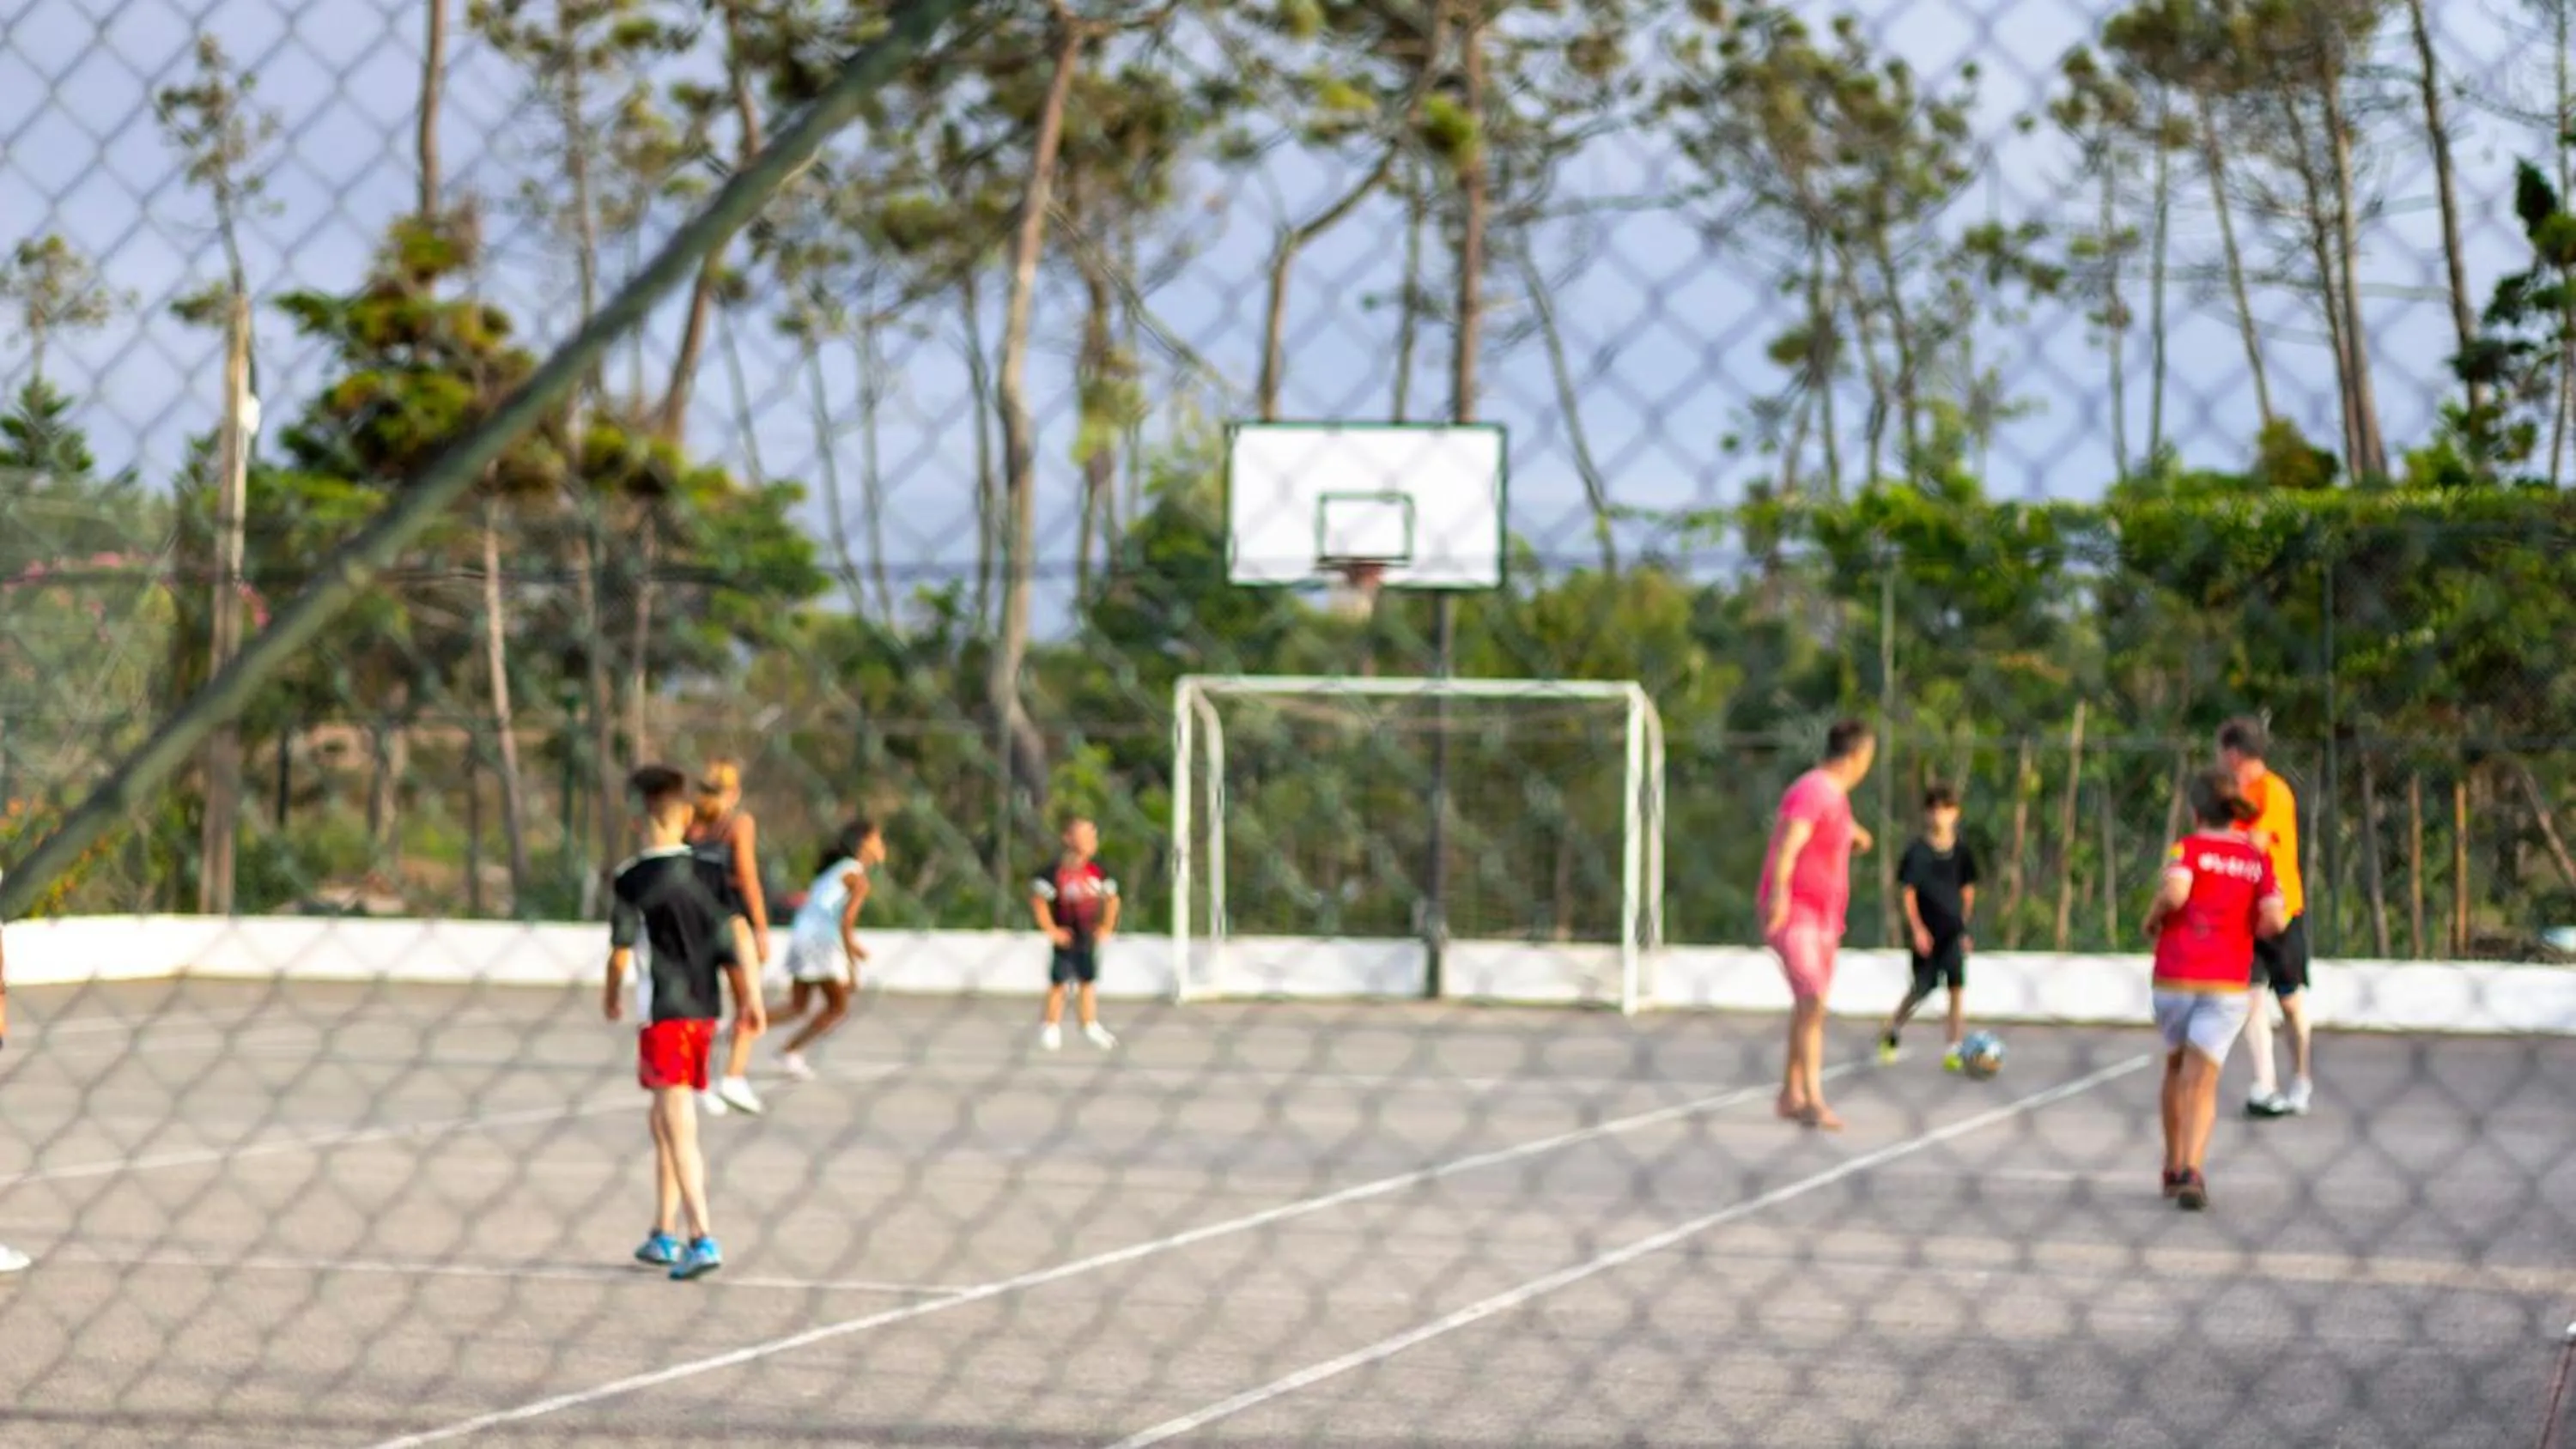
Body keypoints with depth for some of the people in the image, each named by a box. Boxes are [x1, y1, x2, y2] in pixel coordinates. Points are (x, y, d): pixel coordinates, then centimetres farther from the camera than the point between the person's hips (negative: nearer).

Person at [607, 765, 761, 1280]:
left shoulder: (632, 879, -9)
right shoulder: (708, 870, 4)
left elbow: (621, 950, -6)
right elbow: (731, 935, 2)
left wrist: (612, 997, 11)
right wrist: (749, 993, 8)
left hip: (663, 1011, -6)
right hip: (705, 1008, 6)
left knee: (679, 1126, -8)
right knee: (666, 1121, 18)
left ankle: (703, 1238, -18)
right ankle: (665, 1235, 24)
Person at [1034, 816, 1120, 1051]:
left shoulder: (1097, 871, 1)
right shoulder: (1057, 871, -16)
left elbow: (1111, 898, 14)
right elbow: (1038, 900, -14)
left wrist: (1106, 927, 7)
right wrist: (1051, 930, -14)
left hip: (1089, 937, 5)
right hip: (1066, 938, -5)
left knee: (1088, 981, 12)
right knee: (1059, 983, 3)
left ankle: (1090, 1025, 20)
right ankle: (1051, 1027, 14)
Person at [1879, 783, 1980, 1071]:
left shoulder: (1961, 851, 1)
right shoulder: (1918, 851, -9)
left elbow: (1967, 890, 12)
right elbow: (1908, 891, -8)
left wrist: (1963, 925, 12)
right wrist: (1917, 929, -15)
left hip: (1952, 931, 2)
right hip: (1925, 932, -2)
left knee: (1957, 985, -11)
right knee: (1922, 989, 4)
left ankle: (1954, 1050, -10)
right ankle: (1893, 1030, 32)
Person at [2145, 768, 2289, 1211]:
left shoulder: (2188, 847, -1)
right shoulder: (2258, 858, 7)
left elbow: (2175, 893, -20)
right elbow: (2274, 919, -5)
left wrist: (2153, 919, -1)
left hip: (2175, 978, -1)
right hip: (2229, 982, 1)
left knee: (2176, 1066, 21)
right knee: (2202, 1082, -3)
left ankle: (2173, 1166, 27)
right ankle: (2193, 1170, -23)